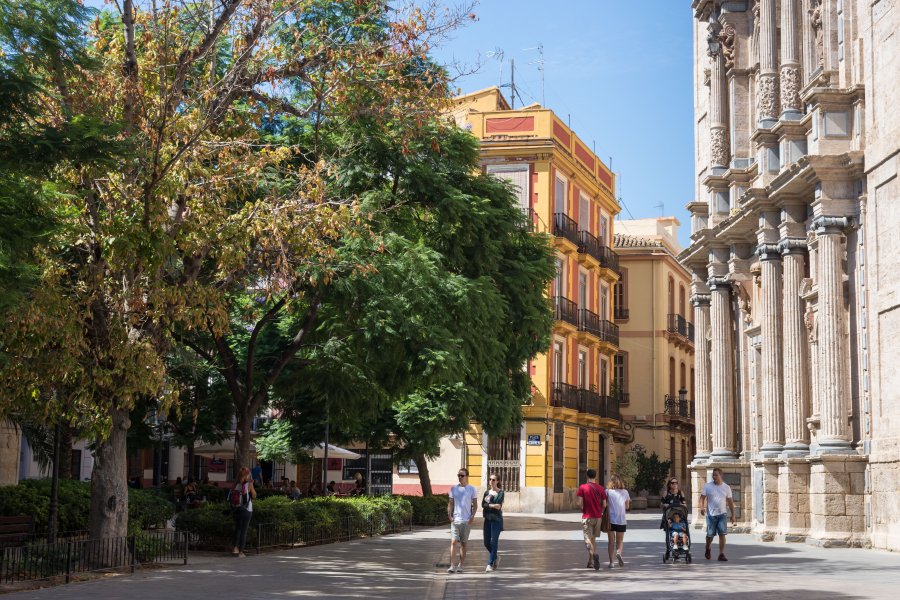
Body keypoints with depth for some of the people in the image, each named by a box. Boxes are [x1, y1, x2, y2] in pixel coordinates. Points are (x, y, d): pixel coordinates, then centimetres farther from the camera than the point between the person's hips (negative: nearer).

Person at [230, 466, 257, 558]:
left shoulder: (236, 484, -1)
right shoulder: (249, 484, -12)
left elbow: (230, 497, 2)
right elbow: (254, 496, -1)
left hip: (235, 509, 4)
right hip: (246, 510, -4)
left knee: (237, 528, 20)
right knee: (244, 530, 5)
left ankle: (236, 547, 8)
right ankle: (241, 551, 6)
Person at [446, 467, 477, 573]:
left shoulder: (471, 489, 3)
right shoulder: (454, 489, 7)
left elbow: (474, 504, 4)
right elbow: (450, 503, 9)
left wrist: (472, 515, -9)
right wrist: (449, 515, -4)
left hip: (467, 521, -1)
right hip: (455, 520, 1)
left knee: (463, 544, 6)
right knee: (453, 542, -9)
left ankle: (460, 565, 12)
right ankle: (451, 566, -14)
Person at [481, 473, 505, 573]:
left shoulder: (500, 493, -2)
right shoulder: (487, 492, 12)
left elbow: (498, 505, -15)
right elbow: (483, 504, -2)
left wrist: (488, 505, -10)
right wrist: (493, 506, -13)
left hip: (496, 520, -5)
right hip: (487, 519, 5)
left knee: (493, 542, -8)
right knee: (486, 543, 7)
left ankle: (490, 564, -3)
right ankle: (496, 557, 32)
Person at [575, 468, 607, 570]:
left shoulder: (582, 488, -7)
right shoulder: (601, 488, 1)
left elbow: (579, 503, -13)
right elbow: (604, 505, 0)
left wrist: (583, 510, 7)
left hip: (587, 517, -3)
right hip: (598, 517, 3)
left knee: (588, 539, -4)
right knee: (593, 538, 15)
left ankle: (594, 554, -31)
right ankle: (590, 561, 20)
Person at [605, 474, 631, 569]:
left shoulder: (608, 491, -1)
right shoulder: (625, 492, 6)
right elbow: (627, 507, 12)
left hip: (610, 519, -1)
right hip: (621, 520, 1)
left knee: (611, 541, 6)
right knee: (620, 540, 10)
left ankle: (611, 562, 2)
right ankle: (619, 553, -20)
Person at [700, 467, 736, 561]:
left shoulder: (726, 487, 5)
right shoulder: (707, 486, 1)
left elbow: (730, 501, 10)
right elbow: (702, 497, 1)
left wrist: (733, 515, 8)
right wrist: (702, 507, -18)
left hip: (722, 514, 1)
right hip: (711, 514, -1)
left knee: (722, 534, -7)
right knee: (710, 535, 6)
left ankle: (721, 554, -3)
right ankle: (708, 549, 33)